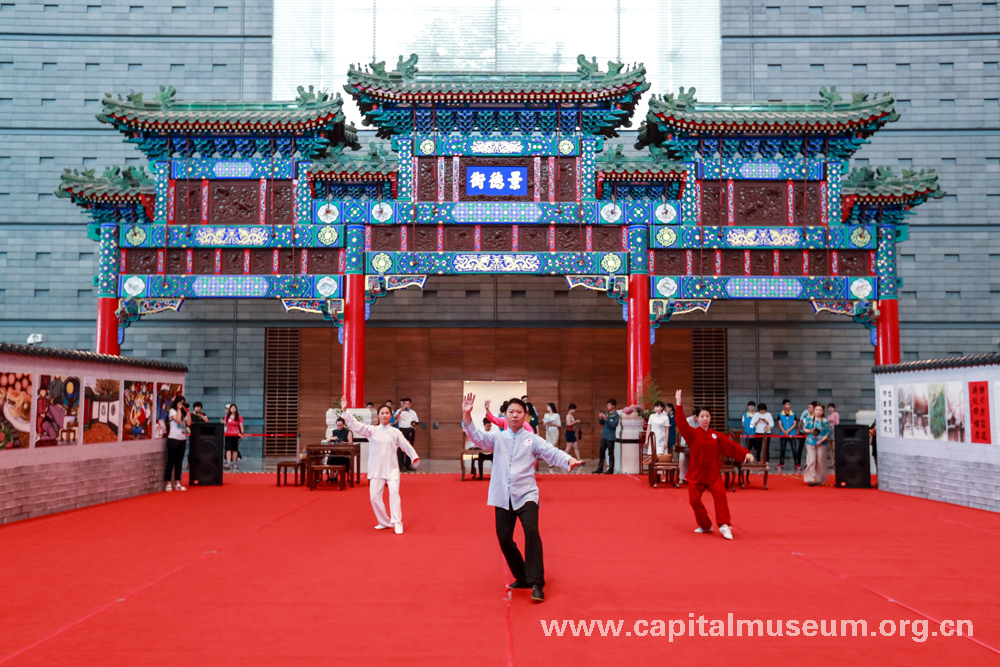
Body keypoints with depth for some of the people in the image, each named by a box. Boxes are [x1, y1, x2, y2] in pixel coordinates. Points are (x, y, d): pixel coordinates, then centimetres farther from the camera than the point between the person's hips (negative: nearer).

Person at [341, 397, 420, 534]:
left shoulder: (395, 432, 3)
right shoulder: (372, 430, 3)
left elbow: (406, 445, 2)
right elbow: (355, 425, -5)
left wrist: (415, 457, -14)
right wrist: (345, 410, -15)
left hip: (391, 469, -2)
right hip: (376, 469, 2)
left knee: (394, 491, -21)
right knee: (374, 496, 2)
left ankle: (397, 523, -15)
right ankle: (384, 522, 23)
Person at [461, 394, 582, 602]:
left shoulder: (532, 440, 2)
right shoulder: (497, 438, 8)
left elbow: (552, 453, -9)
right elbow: (477, 437, -4)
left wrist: (569, 460, -30)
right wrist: (467, 416, -21)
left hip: (526, 495, -3)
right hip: (503, 497, 3)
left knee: (531, 531, -22)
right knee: (504, 538, 7)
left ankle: (536, 584, -16)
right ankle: (522, 578, 29)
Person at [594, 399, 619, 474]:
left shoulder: (616, 415, -10)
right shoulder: (606, 413, 10)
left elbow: (613, 425, -19)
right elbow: (602, 423, 13)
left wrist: (606, 418, -23)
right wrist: (600, 418, -6)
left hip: (610, 437, -7)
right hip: (604, 436, 7)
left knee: (610, 453, 0)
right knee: (601, 452, 9)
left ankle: (611, 469, 7)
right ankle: (600, 468, 15)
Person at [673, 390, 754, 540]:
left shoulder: (716, 435, 4)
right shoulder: (692, 434, -2)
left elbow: (731, 446, 0)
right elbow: (681, 424, -18)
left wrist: (746, 453, -15)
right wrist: (679, 406, -27)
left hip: (713, 474, 0)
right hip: (696, 474, 0)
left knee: (720, 494, -23)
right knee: (694, 500, -5)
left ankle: (724, 525, -16)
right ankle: (705, 526, 17)